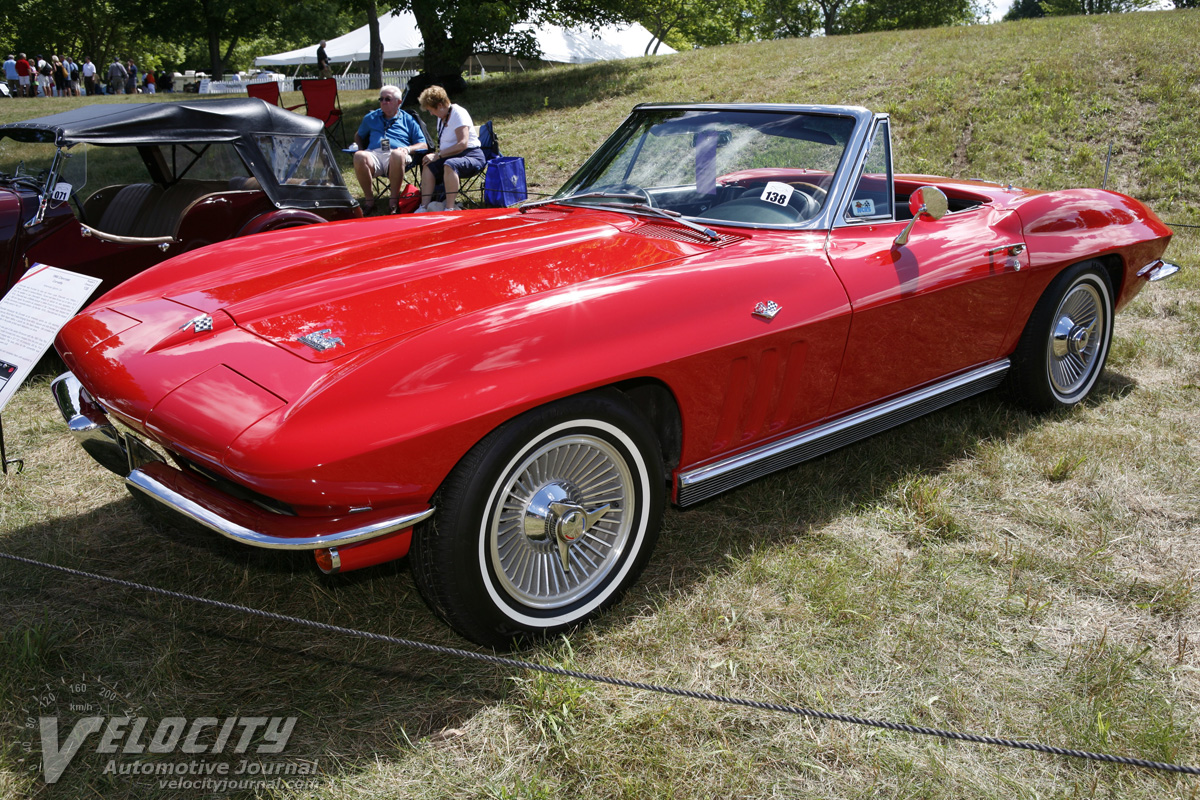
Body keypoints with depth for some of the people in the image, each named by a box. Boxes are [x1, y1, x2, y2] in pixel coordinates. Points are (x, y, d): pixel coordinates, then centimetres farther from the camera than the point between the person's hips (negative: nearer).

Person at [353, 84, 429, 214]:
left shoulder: (408, 120, 23)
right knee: (359, 156, -36)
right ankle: (369, 199, -24)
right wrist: (360, 149, 17)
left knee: (398, 154, -42)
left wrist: (408, 149, -5)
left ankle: (394, 199, -30)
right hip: (374, 153, 2)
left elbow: (424, 145, 16)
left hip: (396, 153, -2)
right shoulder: (371, 118, 32)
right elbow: (358, 136, 41)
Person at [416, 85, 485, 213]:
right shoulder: (442, 117, 16)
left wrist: (438, 155, -21)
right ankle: (424, 206, -21)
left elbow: (463, 144, -22)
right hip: (450, 158, 8)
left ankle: (450, 208, -39)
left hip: (472, 157, -8)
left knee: (449, 165, -37)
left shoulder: (458, 113, -12)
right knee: (428, 167, -14)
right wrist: (435, 156, 2)